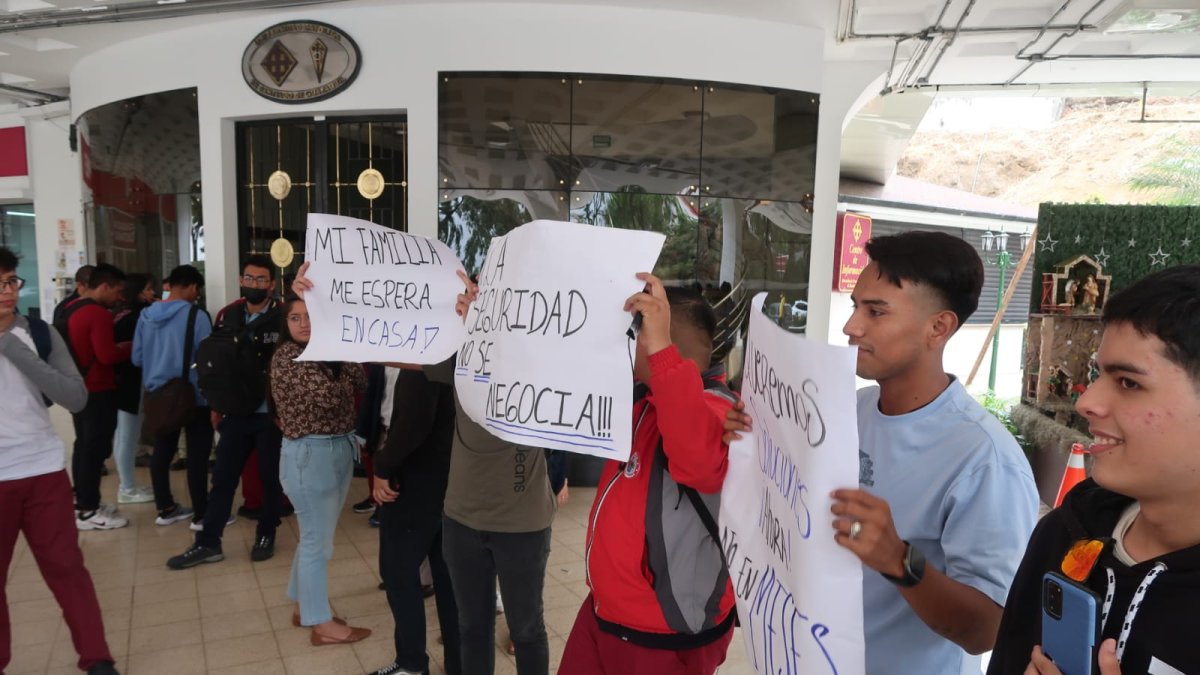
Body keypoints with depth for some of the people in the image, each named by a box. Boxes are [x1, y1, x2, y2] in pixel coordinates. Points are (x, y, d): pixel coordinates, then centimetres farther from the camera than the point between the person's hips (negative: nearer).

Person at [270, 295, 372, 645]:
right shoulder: (287, 356, -13)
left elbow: (361, 385, 0)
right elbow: (326, 396, -23)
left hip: (340, 450, 8)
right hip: (309, 454, -8)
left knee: (318, 536, 18)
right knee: (318, 540, 1)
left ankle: (305, 606, 34)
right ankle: (322, 624, 13)